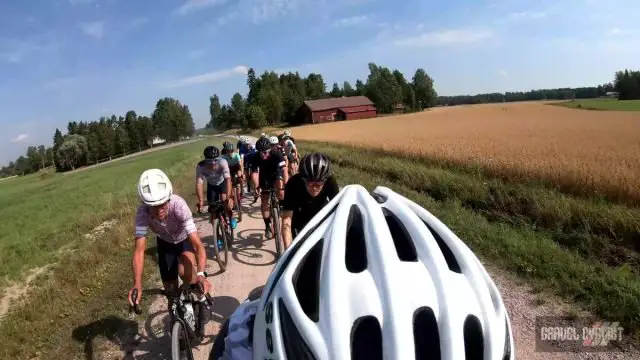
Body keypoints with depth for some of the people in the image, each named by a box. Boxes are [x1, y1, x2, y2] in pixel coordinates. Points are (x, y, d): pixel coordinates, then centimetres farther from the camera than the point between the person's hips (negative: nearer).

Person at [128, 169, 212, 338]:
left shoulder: (178, 205, -40)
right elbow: (139, 249, -35)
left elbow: (198, 243, -44)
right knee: (171, 290, 2)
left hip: (185, 239, -2)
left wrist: (200, 274, -58)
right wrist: (137, 284, -47)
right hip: (165, 243, 3)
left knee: (185, 273, -31)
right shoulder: (142, 211, -33)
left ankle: (201, 300, 0)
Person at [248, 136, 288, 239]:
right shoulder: (256, 158, -25)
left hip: (276, 176, -2)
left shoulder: (276, 155, -30)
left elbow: (284, 169, -39)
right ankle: (268, 226, 12)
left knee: (280, 188, -34)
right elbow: (254, 173, -33)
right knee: (264, 203, -2)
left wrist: (286, 183, -53)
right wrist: (256, 187, -49)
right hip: (264, 179, 2)